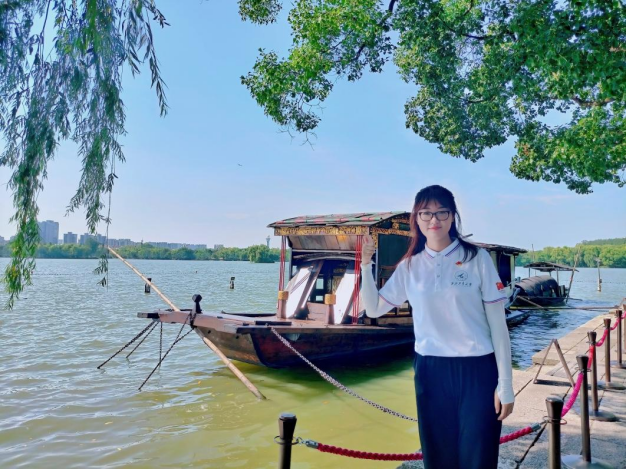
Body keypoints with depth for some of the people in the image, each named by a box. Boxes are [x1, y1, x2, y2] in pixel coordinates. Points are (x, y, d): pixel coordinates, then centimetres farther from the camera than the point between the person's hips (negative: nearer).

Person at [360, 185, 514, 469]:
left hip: (478, 370, -2)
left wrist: (505, 382, -5)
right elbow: (373, 309, 8)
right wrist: (366, 265, -5)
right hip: (430, 371, 3)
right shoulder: (410, 266, 4)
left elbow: (497, 322, -3)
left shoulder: (477, 259, -4)